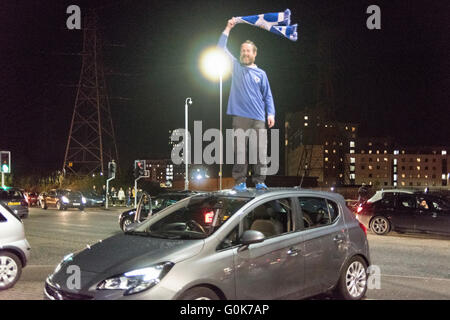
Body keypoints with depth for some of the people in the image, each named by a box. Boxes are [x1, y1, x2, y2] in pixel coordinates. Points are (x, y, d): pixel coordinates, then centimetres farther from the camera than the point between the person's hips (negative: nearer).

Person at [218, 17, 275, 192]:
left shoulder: (261, 73, 14)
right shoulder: (236, 67, 13)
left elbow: (267, 96, 12)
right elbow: (221, 48, 9)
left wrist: (271, 113, 0)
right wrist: (228, 28, 5)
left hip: (259, 118, 1)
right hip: (240, 116, -1)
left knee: (260, 150, -4)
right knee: (240, 149, -3)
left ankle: (259, 181, 0)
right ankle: (240, 181, -1)